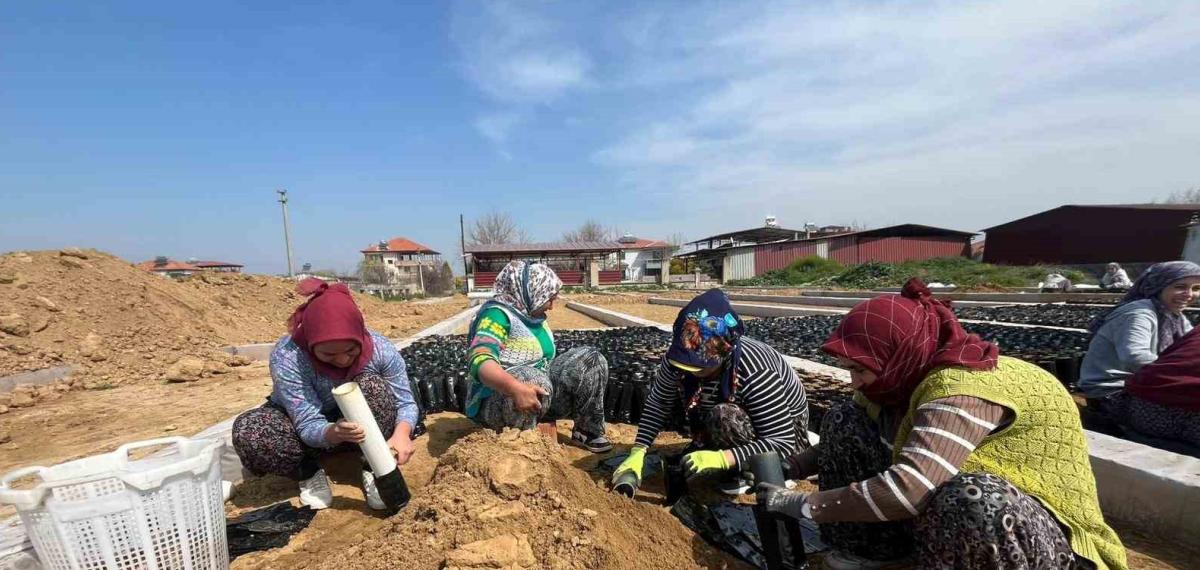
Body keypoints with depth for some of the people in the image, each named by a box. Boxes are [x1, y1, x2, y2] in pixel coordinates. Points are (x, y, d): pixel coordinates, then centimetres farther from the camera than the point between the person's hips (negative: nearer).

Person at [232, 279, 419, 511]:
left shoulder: (380, 348, -28)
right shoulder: (286, 357, -32)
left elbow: (406, 402, -22)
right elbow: (309, 426, -31)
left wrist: (401, 433, -44)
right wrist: (334, 433, -54)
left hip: (360, 424, 0)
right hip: (305, 428, 0)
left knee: (374, 386, -32)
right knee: (247, 431, -30)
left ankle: (373, 469, -12)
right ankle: (309, 474, -3)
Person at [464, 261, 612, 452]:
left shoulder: (534, 316, 11)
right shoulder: (498, 314, -15)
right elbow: (480, 360, -32)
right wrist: (516, 388, -48)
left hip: (537, 395, 8)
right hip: (495, 403, -8)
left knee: (590, 359, -1)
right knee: (533, 379, -39)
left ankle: (588, 431, 3)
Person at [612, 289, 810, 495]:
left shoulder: (755, 373, -39)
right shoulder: (678, 358, -24)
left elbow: (782, 444, -36)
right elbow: (658, 404, -11)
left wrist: (721, 458, -48)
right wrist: (638, 451, -22)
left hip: (785, 426, -5)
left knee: (725, 417, -35)